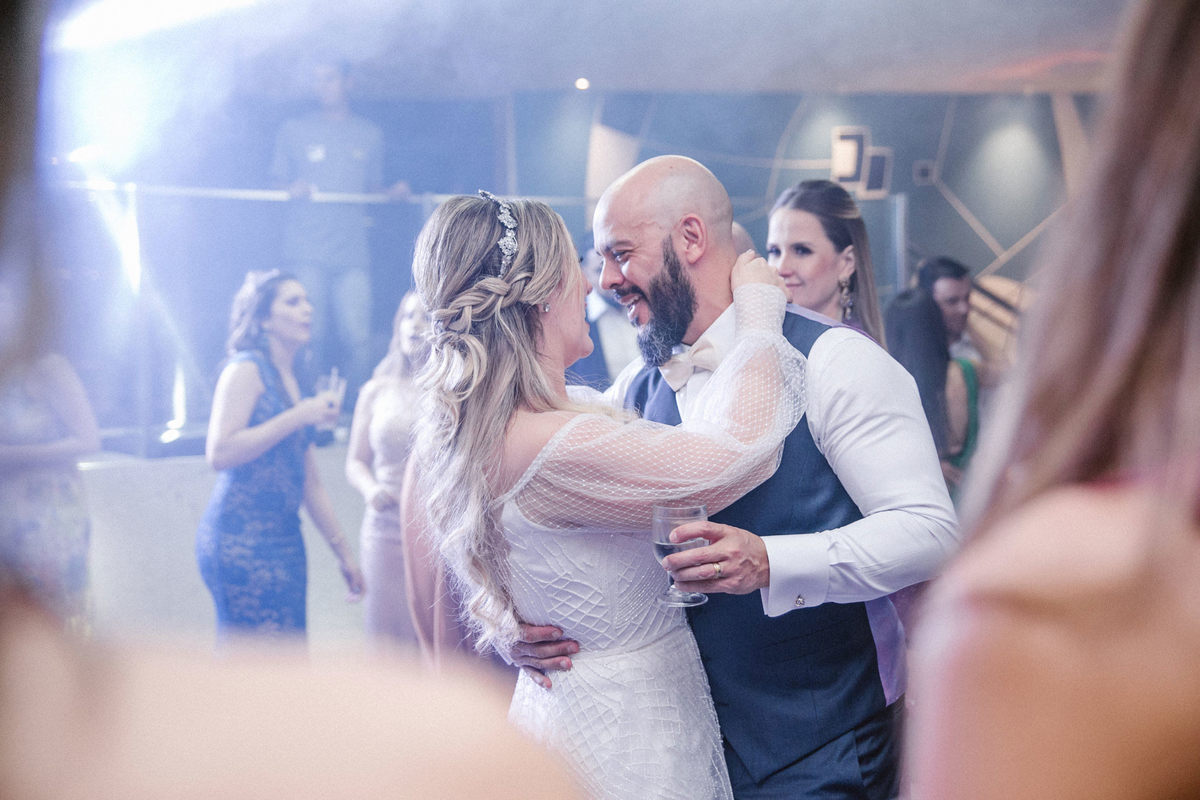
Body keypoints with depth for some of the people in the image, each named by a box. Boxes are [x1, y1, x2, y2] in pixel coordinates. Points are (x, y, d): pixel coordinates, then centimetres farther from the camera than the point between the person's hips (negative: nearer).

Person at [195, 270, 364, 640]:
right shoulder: (246, 369, -5)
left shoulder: (292, 381, 18)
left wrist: (343, 552, 21)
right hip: (241, 538, -8)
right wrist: (299, 416, -16)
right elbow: (219, 453, -18)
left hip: (284, 540, 8)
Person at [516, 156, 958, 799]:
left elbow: (929, 530, -19)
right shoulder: (633, 391, 4)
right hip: (691, 738, 5)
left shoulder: (830, 360, -13)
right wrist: (523, 618, -11)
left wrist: (770, 563, -32)